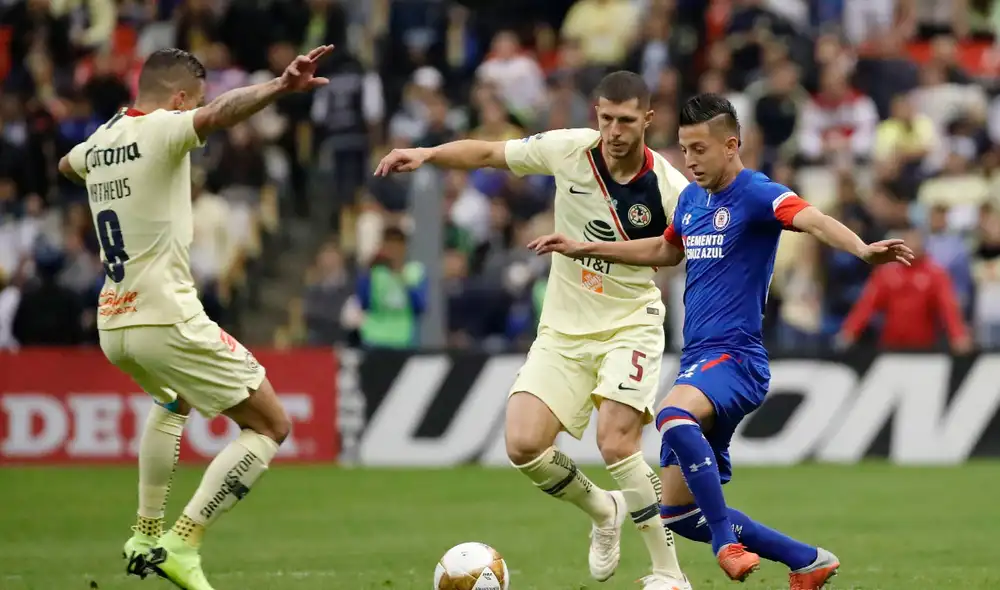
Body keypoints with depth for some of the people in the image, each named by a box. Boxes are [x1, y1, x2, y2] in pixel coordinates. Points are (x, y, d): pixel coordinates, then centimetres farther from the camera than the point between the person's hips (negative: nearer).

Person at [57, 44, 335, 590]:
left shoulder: (99, 141, 13)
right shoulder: (160, 130, -10)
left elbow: (67, 165, 38)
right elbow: (217, 115, -33)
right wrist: (280, 87, -47)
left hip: (113, 325, 8)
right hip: (167, 320, -8)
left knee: (172, 400, 39)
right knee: (270, 427, 2)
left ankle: (146, 532, 32)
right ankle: (182, 544, -9)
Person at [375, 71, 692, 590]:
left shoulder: (668, 188, -16)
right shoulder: (569, 149, -10)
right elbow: (487, 154, 2)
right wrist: (425, 154, -12)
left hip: (629, 324, -3)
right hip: (563, 329, 4)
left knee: (615, 443, -23)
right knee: (523, 446, -11)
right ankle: (604, 511, 20)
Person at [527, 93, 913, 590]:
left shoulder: (756, 194, -11)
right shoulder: (691, 198, 13)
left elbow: (812, 220, -31)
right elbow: (666, 251, 34)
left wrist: (862, 250, -49)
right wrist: (586, 249, 35)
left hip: (735, 359, -9)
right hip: (697, 359, 9)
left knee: (673, 415, -40)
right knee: (679, 513, 8)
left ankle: (727, 542, -31)